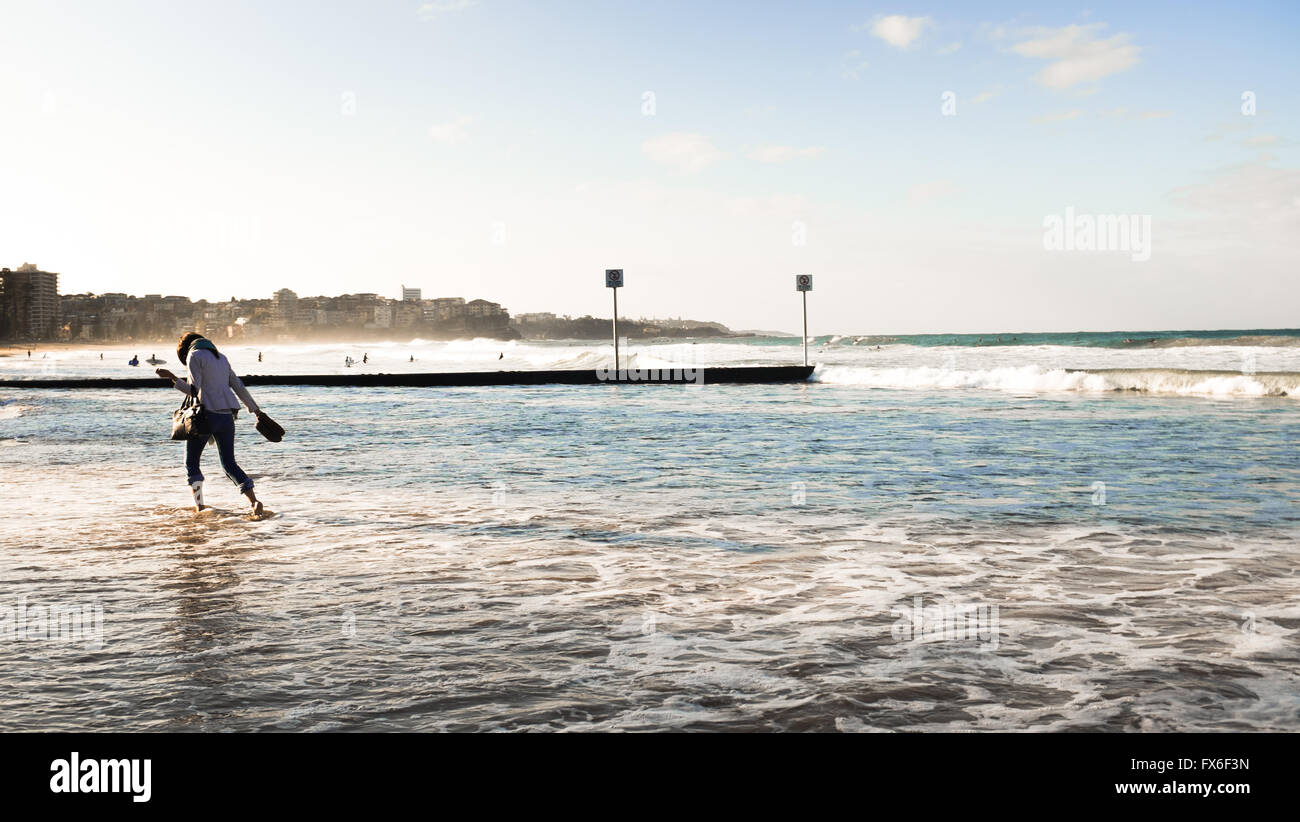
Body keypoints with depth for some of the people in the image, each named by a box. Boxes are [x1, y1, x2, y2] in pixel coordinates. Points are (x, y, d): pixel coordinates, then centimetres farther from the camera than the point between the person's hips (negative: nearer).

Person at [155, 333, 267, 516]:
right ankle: (254, 501, -5)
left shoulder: (194, 356, -2)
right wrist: (255, 409, 26)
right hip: (227, 416, 6)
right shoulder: (221, 357, 18)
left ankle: (199, 507, 4)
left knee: (191, 463, 10)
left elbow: (194, 390, -10)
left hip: (207, 413, -6)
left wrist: (172, 377, -9)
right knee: (229, 463, 11)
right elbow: (239, 386, 20)